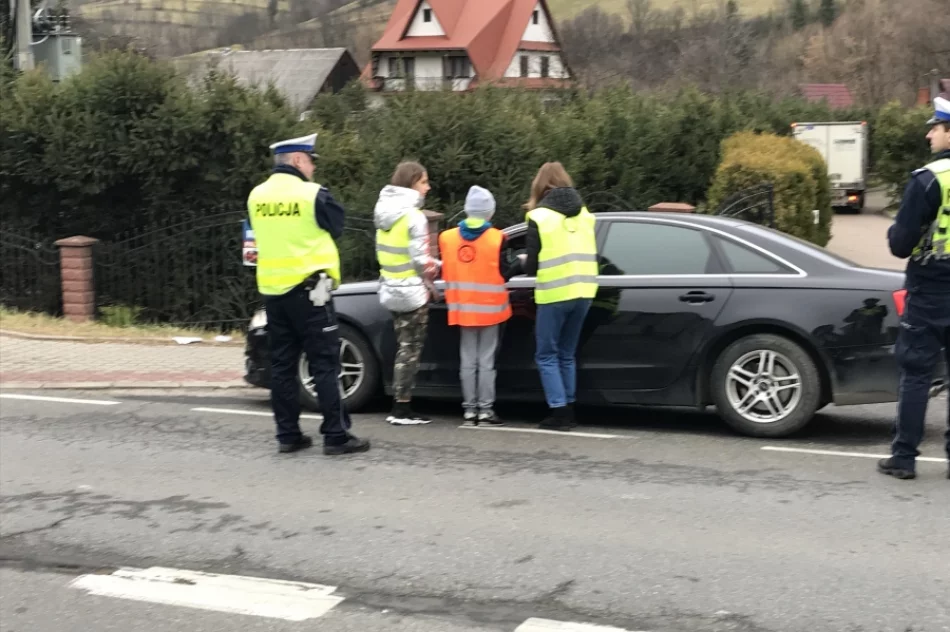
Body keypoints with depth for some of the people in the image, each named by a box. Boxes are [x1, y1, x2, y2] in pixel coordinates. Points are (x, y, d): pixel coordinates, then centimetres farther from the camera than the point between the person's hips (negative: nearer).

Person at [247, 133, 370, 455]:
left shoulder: (256, 196, 6)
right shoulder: (313, 194, -12)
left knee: (282, 364, 10)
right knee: (324, 364, -2)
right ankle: (336, 435, -2)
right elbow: (336, 227, 1)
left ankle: (288, 434, 12)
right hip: (308, 288, -6)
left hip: (272, 289, 6)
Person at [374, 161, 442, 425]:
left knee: (405, 347, 16)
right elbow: (421, 260, -19)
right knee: (411, 349, -2)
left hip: (391, 288, 8)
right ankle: (402, 410, -1)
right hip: (412, 290, -8)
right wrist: (440, 268, 0)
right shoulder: (414, 216, -16)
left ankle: (399, 407, 17)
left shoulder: (384, 212, 10)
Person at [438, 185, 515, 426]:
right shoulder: (497, 238, -11)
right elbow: (504, 273, -8)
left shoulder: (447, 237, 1)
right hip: (490, 308, -3)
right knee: (486, 361, 2)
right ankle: (485, 409, 2)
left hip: (463, 308, 3)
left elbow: (446, 272, 6)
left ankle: (469, 409, 9)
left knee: (468, 360, 8)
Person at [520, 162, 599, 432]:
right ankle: (568, 411, 18)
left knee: (547, 355, 6)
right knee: (566, 355, 18)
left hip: (555, 294, -6)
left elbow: (530, 266, -4)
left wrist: (524, 261, 18)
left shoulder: (539, 217, -5)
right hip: (582, 292, 6)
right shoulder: (584, 214, 13)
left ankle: (559, 412, 0)